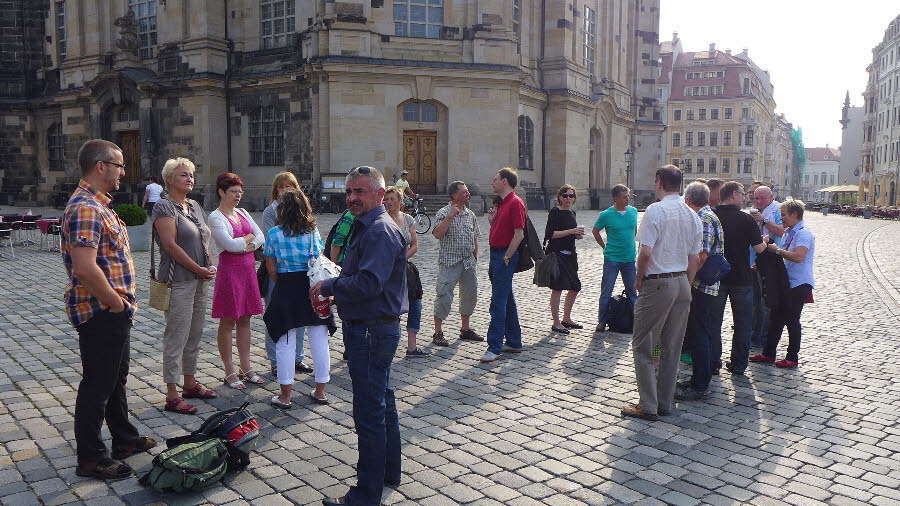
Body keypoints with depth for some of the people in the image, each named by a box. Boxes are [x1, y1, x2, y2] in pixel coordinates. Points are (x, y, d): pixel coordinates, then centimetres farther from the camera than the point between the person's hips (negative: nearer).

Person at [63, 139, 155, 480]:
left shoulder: (98, 204, 14)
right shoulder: (85, 208, -21)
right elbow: (85, 268, -30)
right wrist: (117, 303, -19)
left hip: (114, 312, 11)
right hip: (101, 312, -11)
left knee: (116, 378, 21)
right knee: (97, 385, 1)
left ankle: (124, 439, 36)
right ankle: (90, 458, 15)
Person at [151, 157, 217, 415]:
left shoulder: (195, 206, 15)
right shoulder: (164, 206, -9)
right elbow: (171, 244, -17)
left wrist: (208, 268, 4)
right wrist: (199, 269, -13)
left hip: (199, 280, 8)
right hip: (178, 281, -8)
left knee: (195, 335, 15)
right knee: (176, 337, -4)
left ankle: (189, 383, 28)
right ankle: (172, 396, 3)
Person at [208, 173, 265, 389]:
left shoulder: (243, 213, 14)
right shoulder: (215, 217, -7)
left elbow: (261, 238, 8)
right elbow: (230, 245, -19)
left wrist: (247, 246, -10)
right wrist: (249, 237, -3)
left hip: (248, 269, 7)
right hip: (229, 271, -7)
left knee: (245, 320, 11)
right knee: (228, 322, 0)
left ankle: (246, 368, 19)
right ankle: (230, 372, 9)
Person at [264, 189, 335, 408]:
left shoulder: (274, 234, -5)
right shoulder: (313, 231, -1)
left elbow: (272, 270, -3)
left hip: (286, 290, -2)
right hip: (313, 288, 2)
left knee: (286, 343, 6)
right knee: (319, 341, 11)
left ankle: (285, 395, 13)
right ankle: (321, 391, 21)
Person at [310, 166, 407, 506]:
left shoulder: (380, 230, -18)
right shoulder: (365, 227, 16)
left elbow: (369, 283, -28)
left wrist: (327, 286, -14)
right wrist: (335, 292, 5)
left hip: (371, 332, -11)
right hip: (375, 329, 11)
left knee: (369, 413, -3)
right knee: (382, 402, 21)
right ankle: (389, 472, 37)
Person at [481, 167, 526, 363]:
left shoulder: (515, 203, -13)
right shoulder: (501, 203, 17)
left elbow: (519, 235, -18)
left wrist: (506, 258, -17)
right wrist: (492, 220, 4)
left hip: (505, 255, -10)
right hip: (496, 254, 10)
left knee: (498, 303, -9)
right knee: (507, 301, 14)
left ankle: (494, 348, -6)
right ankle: (514, 343, 23)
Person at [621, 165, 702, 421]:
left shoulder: (655, 210, -13)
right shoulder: (692, 216, 8)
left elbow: (646, 252, -20)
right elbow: (695, 259, 11)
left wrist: (639, 278, -5)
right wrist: (685, 286, 19)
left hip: (657, 284, -7)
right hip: (682, 283, 7)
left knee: (643, 347, 2)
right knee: (671, 348, 13)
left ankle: (648, 406, 3)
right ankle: (665, 403, 21)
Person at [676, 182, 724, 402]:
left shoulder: (703, 220, -16)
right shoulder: (711, 216, 16)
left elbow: (701, 257, -23)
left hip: (700, 287, -10)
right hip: (708, 286, 10)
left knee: (697, 336, -4)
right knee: (700, 333, 17)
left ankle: (700, 387, 3)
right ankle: (701, 378, 28)